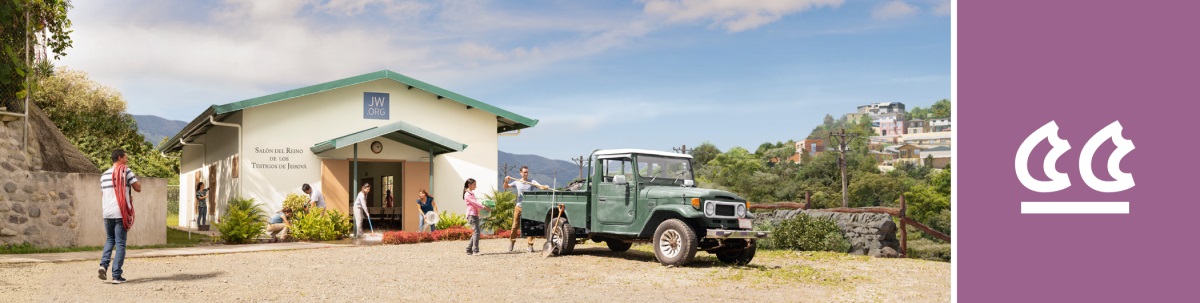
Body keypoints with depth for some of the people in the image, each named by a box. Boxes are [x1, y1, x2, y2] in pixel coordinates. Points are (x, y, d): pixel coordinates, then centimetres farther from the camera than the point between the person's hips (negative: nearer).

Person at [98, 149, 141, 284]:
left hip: (107, 213, 5)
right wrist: (136, 179, 10)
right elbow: (138, 188, -6)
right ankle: (116, 275, -2)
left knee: (109, 240, 22)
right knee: (120, 244, -1)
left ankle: (104, 264, 1)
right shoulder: (125, 171, -3)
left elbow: (101, 196, 19)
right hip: (121, 213, -5)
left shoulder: (104, 175, 15)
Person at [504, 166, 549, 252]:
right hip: (519, 207, 2)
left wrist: (545, 187, -34)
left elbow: (541, 186, -12)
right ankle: (512, 241, 24)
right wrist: (506, 181, -9)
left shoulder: (532, 182, 0)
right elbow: (505, 187, 11)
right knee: (515, 226, 6)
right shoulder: (517, 182, 7)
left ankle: (530, 245, -1)